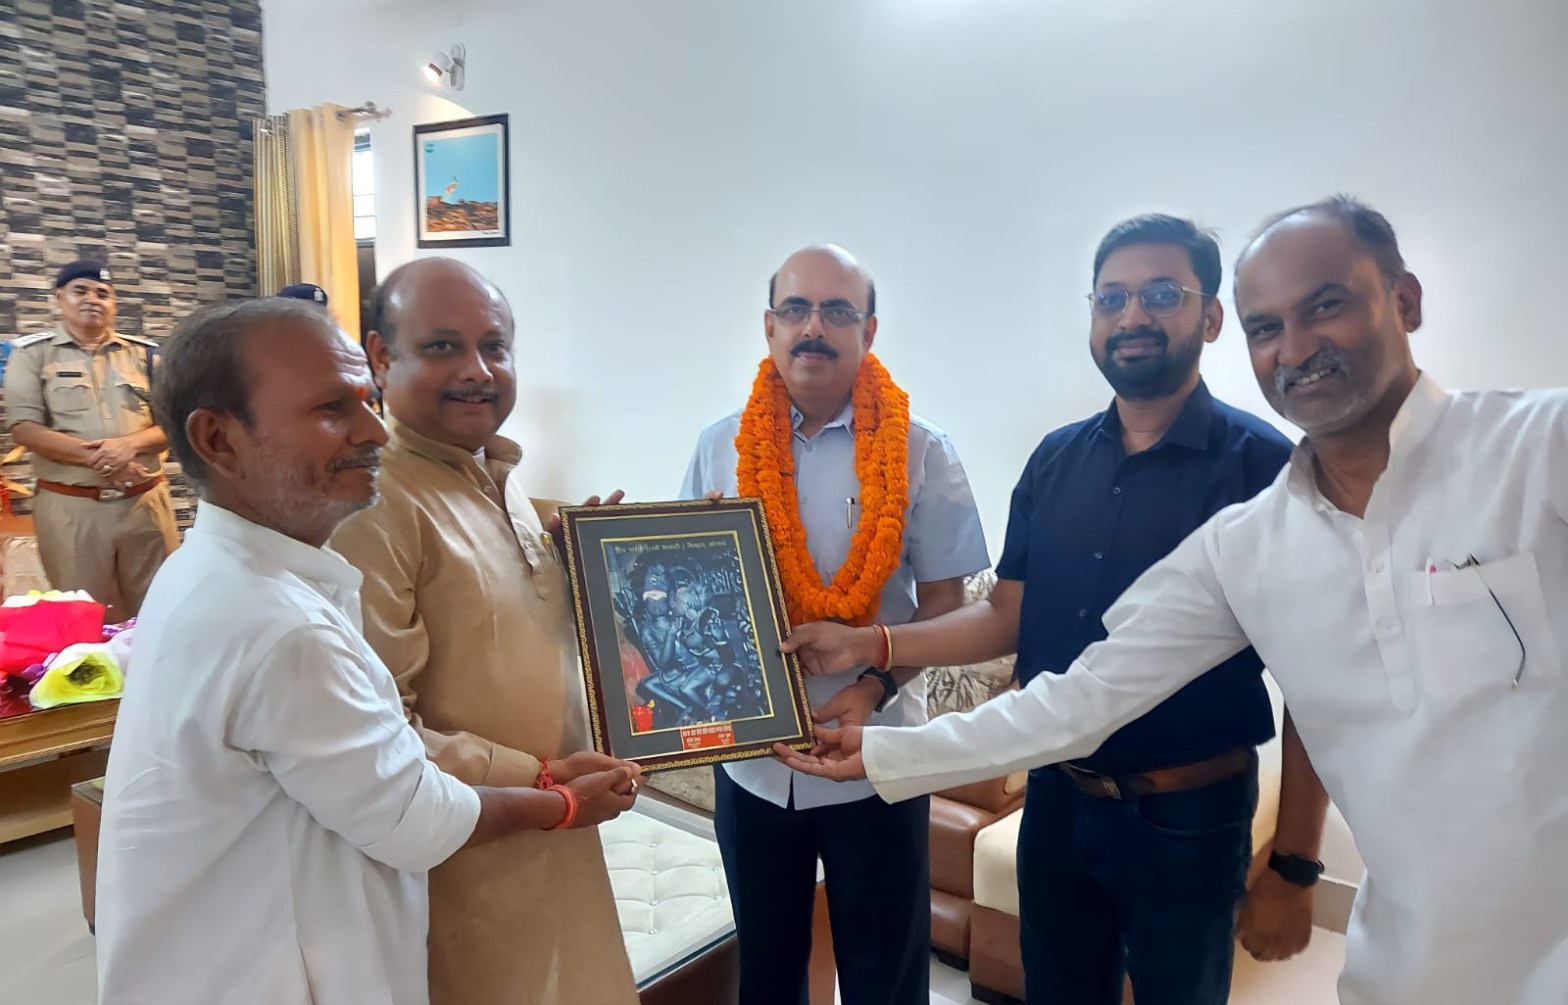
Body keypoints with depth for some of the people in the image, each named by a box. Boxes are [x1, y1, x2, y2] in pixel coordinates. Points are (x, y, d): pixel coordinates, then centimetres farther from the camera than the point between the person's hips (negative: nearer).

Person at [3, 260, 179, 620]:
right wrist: (96, 458, -17)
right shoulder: (33, 353, 4)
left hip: (145, 501, 2)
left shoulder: (143, 353, 9)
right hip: (70, 506, -2)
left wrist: (130, 444, -15)